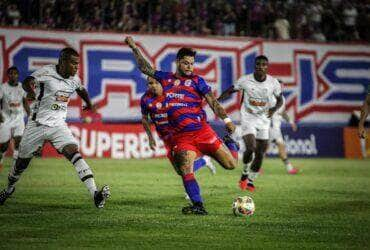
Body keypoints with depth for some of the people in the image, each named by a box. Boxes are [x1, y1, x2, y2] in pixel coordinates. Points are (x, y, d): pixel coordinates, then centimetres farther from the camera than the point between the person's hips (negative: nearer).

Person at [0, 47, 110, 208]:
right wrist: (30, 89, -55)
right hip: (37, 124, -2)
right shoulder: (47, 72, -15)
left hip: (58, 125, 3)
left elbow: (81, 90, 26)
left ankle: (95, 194, -33)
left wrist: (88, 103, 44)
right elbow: (27, 82, -32)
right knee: (22, 162, 12)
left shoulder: (74, 79, 2)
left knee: (74, 152, -21)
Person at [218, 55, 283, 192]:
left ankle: (250, 181, 23)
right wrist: (217, 100, -15)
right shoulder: (245, 80, -11)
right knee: (250, 148, -20)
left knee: (260, 153, 4)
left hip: (264, 120, 3)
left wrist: (274, 108, -16)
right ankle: (245, 173, 7)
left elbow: (280, 100, 7)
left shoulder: (273, 83, -7)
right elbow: (230, 90, 3)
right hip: (248, 119, -3)